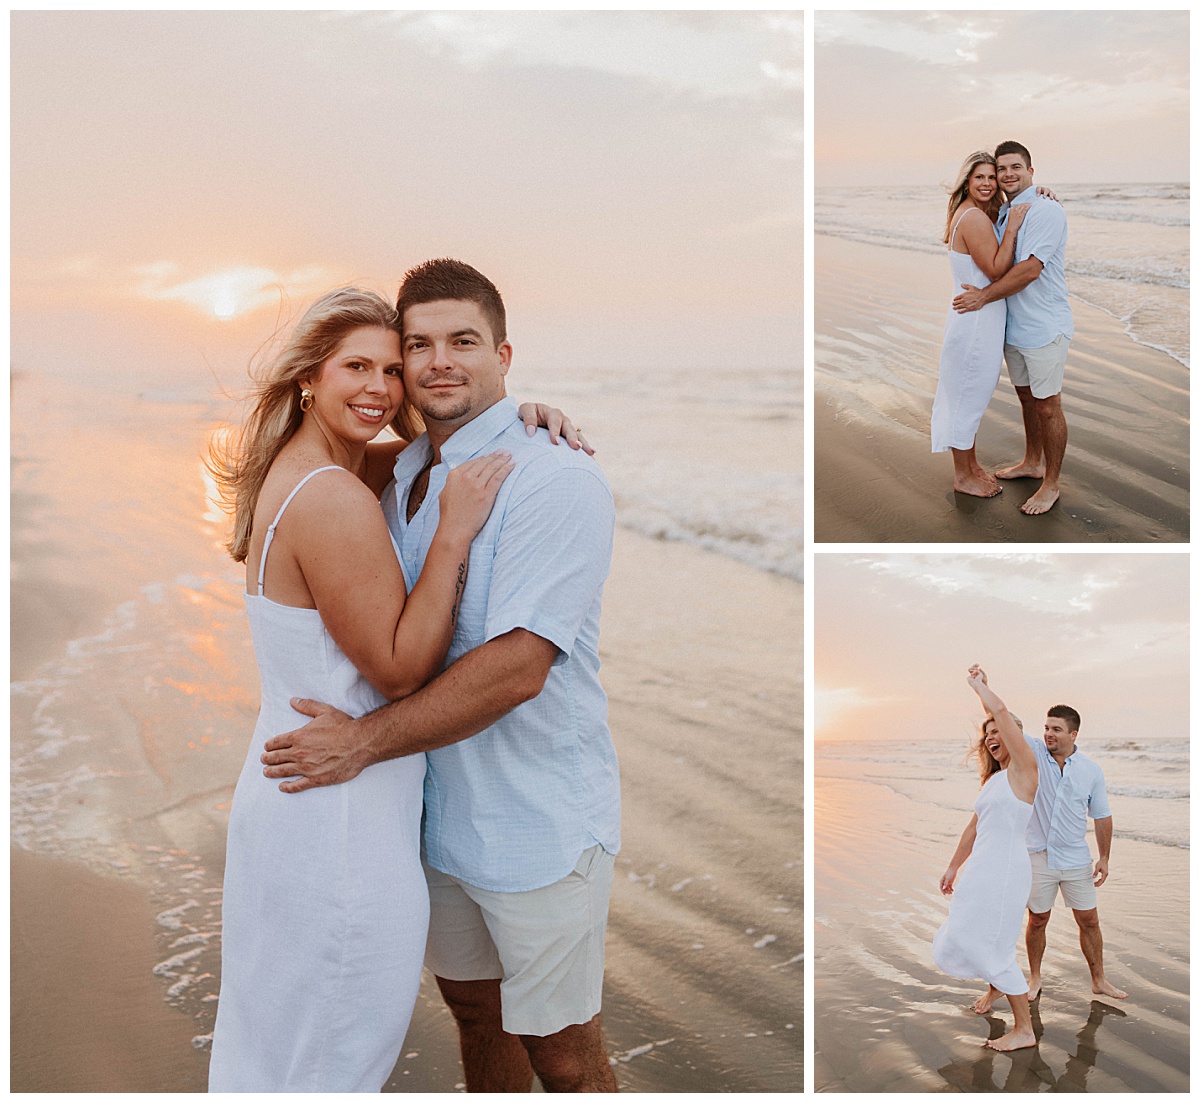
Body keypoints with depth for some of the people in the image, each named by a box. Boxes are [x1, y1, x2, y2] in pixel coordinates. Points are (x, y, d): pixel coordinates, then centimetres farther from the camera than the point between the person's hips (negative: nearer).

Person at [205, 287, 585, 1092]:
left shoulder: (300, 470, 6)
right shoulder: (335, 500, -24)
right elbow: (400, 668, -21)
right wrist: (455, 534, -23)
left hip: (292, 790, 10)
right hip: (339, 818, -10)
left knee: (287, 1040, 25)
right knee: (329, 1055, 8)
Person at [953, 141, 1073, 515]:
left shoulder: (1045, 211, -17)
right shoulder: (1002, 214, 10)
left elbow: (1029, 270, -25)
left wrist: (985, 296, -18)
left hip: (1044, 327, -8)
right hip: (1014, 326, 8)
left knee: (1047, 406, 0)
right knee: (1026, 396, 21)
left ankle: (1051, 485, 10)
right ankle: (1032, 463, 39)